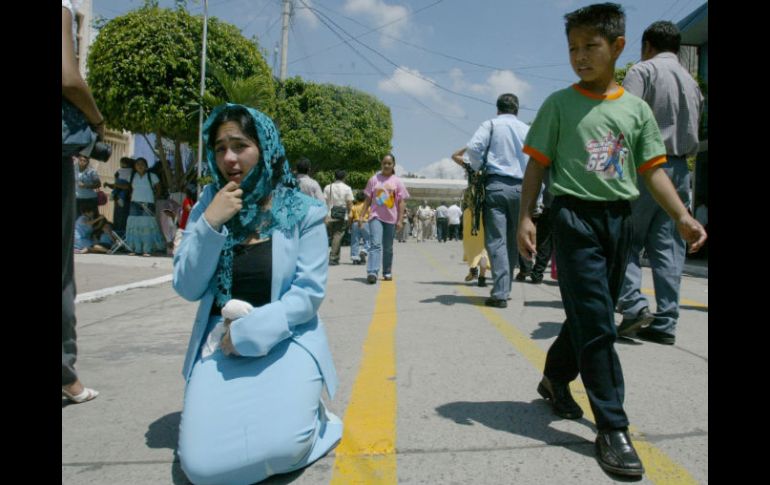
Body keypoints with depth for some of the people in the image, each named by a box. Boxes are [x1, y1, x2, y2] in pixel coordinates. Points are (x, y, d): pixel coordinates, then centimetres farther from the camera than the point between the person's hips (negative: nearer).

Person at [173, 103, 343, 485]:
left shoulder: (302, 212, -5)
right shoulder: (207, 206, 4)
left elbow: (309, 293, -10)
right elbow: (187, 289, -1)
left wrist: (246, 333, -16)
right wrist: (209, 224, -14)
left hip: (285, 341, -2)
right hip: (219, 343, 3)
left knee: (279, 450, -23)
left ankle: (305, 412, 11)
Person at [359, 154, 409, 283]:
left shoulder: (397, 181, 5)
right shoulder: (374, 179, 5)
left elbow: (402, 202, 3)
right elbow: (368, 199, 8)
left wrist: (400, 220, -5)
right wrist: (361, 216, 2)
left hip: (391, 219, 1)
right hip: (376, 216, -1)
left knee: (388, 247, 11)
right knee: (375, 244, -16)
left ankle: (387, 272, 24)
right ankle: (372, 272, -24)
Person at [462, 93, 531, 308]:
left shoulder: (491, 124, 5)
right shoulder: (527, 130, 13)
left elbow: (474, 147, -10)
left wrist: (477, 169, 6)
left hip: (496, 185, -3)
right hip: (520, 188, 3)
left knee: (496, 240, -6)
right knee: (512, 241, 13)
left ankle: (500, 293, -14)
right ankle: (505, 288, 19)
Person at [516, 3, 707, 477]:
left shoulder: (636, 108, 9)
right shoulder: (559, 104, 1)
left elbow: (652, 169, 8)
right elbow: (537, 165, 0)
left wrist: (682, 216, -4)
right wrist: (526, 218, -9)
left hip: (620, 219, 4)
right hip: (576, 215, -4)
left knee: (591, 316, 13)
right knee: (596, 322, -7)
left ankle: (555, 378, 37)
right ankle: (613, 428, 0)